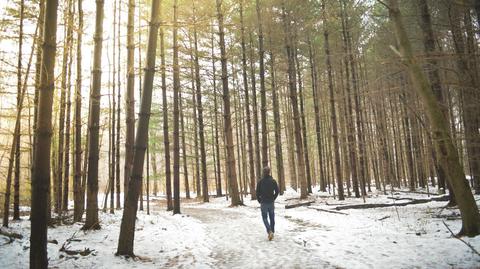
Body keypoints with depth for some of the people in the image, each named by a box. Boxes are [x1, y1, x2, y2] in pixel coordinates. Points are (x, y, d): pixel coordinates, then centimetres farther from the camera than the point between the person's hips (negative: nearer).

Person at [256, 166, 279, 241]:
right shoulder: (273, 181, -2)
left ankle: (270, 232, -16)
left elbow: (257, 192, -6)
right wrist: (273, 199, 12)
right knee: (272, 218, 13)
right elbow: (277, 191, 0)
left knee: (265, 218, 3)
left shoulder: (260, 181, -8)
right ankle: (272, 232, 18)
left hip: (264, 203, -2)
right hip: (271, 202, 2)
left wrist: (259, 201, 8)